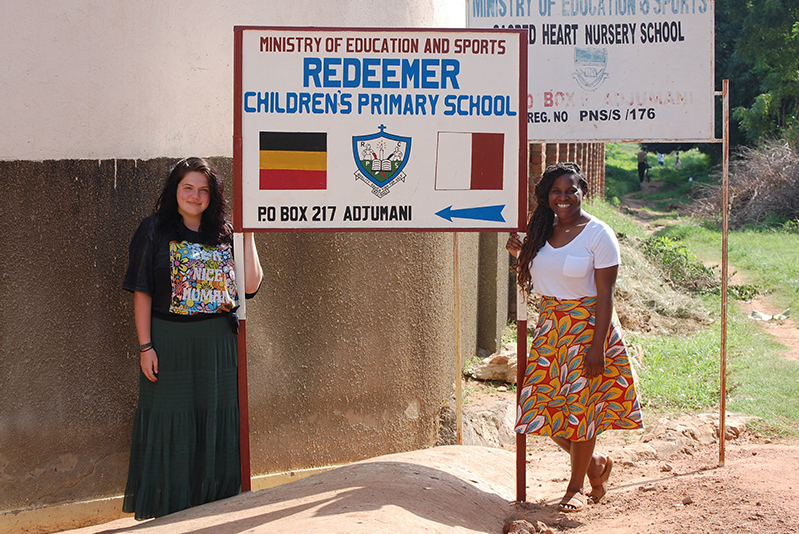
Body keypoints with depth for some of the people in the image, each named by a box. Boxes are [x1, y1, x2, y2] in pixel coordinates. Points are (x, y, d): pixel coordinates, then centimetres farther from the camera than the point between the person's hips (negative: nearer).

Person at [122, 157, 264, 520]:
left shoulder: (224, 234, 9)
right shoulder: (155, 231, 1)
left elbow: (250, 285, 0)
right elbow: (141, 292, -2)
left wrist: (247, 235, -3)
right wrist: (145, 346, -9)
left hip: (218, 344, 3)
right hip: (169, 343, -3)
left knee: (217, 426, 5)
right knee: (170, 425, 1)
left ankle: (215, 506, 16)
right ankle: (169, 514, 11)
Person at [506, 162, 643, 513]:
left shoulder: (598, 234, -11)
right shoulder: (543, 231, 6)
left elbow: (605, 294, -14)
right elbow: (533, 282, 18)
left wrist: (597, 346, -20)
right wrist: (519, 255, 0)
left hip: (587, 326, -6)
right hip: (550, 326, 6)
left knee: (580, 404, 1)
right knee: (544, 403, 4)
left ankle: (576, 487, 18)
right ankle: (595, 463, 27)